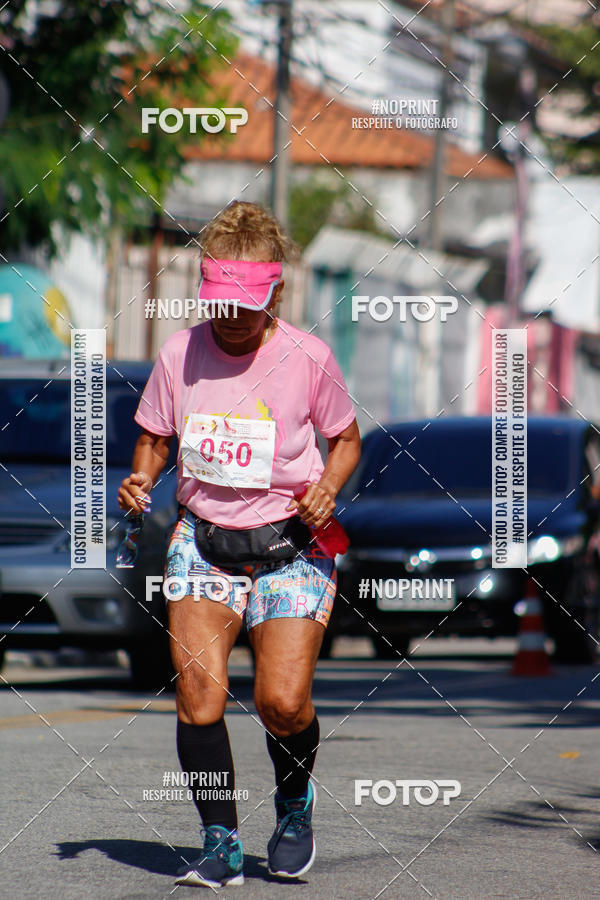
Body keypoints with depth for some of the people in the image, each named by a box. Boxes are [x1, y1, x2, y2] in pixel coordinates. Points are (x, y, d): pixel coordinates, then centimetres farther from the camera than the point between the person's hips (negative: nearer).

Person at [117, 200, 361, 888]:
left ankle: (294, 801, 20)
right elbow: (155, 438, 14)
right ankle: (221, 845, -4)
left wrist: (326, 489, -10)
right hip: (202, 541, 2)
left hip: (290, 547, -2)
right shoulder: (180, 353, -1)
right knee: (198, 690, -16)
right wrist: (141, 478, -7)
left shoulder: (307, 358, -7)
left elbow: (346, 439, 9)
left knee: (283, 702, -13)